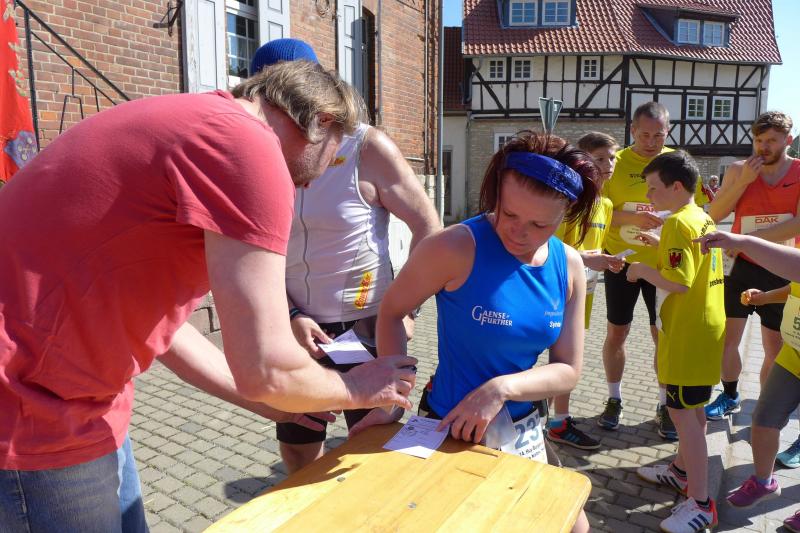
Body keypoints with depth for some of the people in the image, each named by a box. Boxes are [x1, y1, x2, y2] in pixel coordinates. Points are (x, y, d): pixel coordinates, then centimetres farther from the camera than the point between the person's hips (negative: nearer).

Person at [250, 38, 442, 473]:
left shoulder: (367, 147, -11)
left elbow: (428, 227, -8)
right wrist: (292, 316, -11)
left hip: (366, 323, -4)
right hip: (299, 326, 4)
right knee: (296, 448, 17)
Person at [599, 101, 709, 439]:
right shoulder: (615, 163, -5)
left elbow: (696, 208, 4)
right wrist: (631, 217, -26)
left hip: (663, 264, 1)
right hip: (621, 261, -1)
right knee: (616, 333, 8)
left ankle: (664, 405, 26)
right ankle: (614, 399, 27)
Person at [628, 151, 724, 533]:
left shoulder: (677, 222, -20)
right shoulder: (703, 219, 10)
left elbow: (678, 281, -28)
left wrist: (642, 270, -13)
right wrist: (662, 245, 14)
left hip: (686, 335, -10)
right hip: (704, 327, 10)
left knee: (683, 413, -3)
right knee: (692, 409, 21)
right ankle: (683, 470, 37)